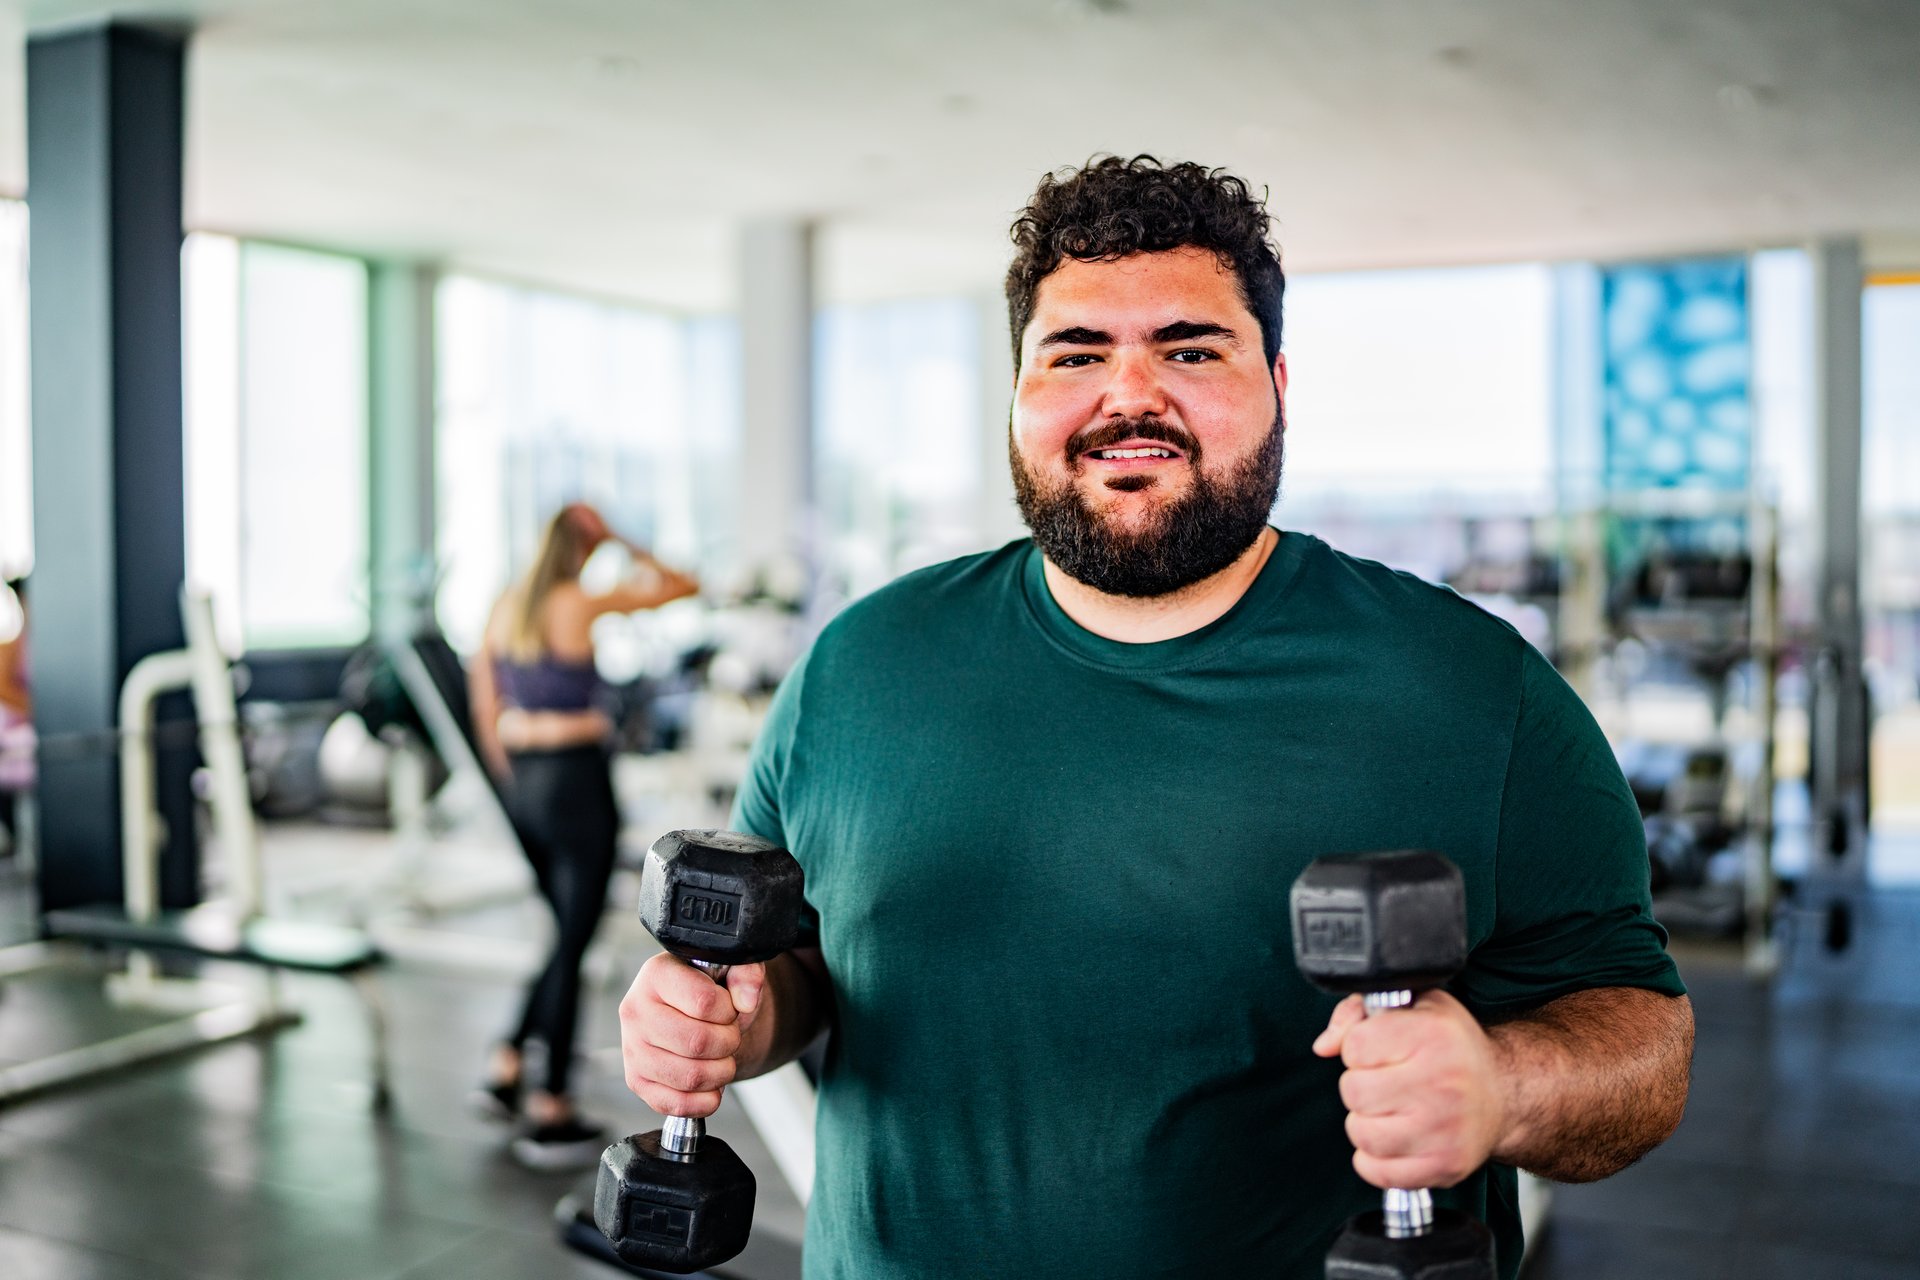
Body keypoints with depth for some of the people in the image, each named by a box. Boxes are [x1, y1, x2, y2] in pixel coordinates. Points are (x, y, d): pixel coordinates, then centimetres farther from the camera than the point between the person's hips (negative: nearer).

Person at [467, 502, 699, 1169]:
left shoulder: (505, 607, 8)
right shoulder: (583, 603, -11)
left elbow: (484, 693, 15)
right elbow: (681, 587, -5)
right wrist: (627, 548, 3)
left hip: (523, 780, 7)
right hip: (576, 778, -7)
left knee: (566, 931, 21)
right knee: (572, 943, -1)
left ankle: (507, 1068, 23)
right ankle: (550, 1118, 4)